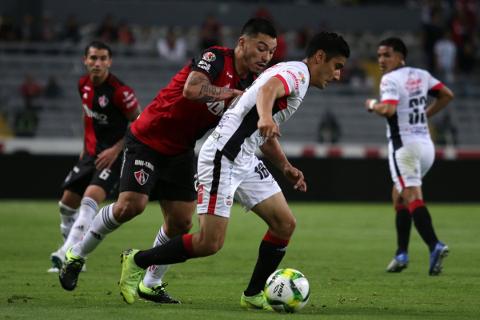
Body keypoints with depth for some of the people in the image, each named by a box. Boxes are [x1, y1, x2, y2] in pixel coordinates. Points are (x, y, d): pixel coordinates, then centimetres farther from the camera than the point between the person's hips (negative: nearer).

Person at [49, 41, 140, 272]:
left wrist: (116, 149, -18)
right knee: (67, 203, 7)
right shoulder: (84, 84, 3)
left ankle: (68, 253, -35)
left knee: (90, 199, -27)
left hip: (113, 155, -8)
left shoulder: (119, 91, -19)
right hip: (92, 153, 8)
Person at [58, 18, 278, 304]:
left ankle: (151, 284, 16)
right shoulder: (216, 58, -21)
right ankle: (77, 256, 2)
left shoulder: (248, 85, 1)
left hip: (180, 151, 7)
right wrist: (233, 93, -33)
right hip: (148, 140, -7)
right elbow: (191, 89, -39)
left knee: (181, 221, 0)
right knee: (131, 205, -19)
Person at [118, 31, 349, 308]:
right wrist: (265, 117, -52)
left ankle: (253, 295, 13)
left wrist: (286, 167, 24)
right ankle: (136, 261, 5)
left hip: (245, 160, 10)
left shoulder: (294, 75, 23)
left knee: (285, 224, 4)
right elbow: (268, 88, -32)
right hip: (223, 155, -10)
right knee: (210, 243, -12)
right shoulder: (297, 71, -7)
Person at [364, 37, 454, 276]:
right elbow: (447, 95, 17)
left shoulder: (390, 80, -10)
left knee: (412, 198, -13)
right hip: (426, 144, 8)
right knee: (399, 196, 19)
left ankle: (435, 246, -32)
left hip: (404, 146, -8)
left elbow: (388, 109, -24)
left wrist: (372, 105, -4)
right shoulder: (421, 75, 12)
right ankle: (402, 254, 18)